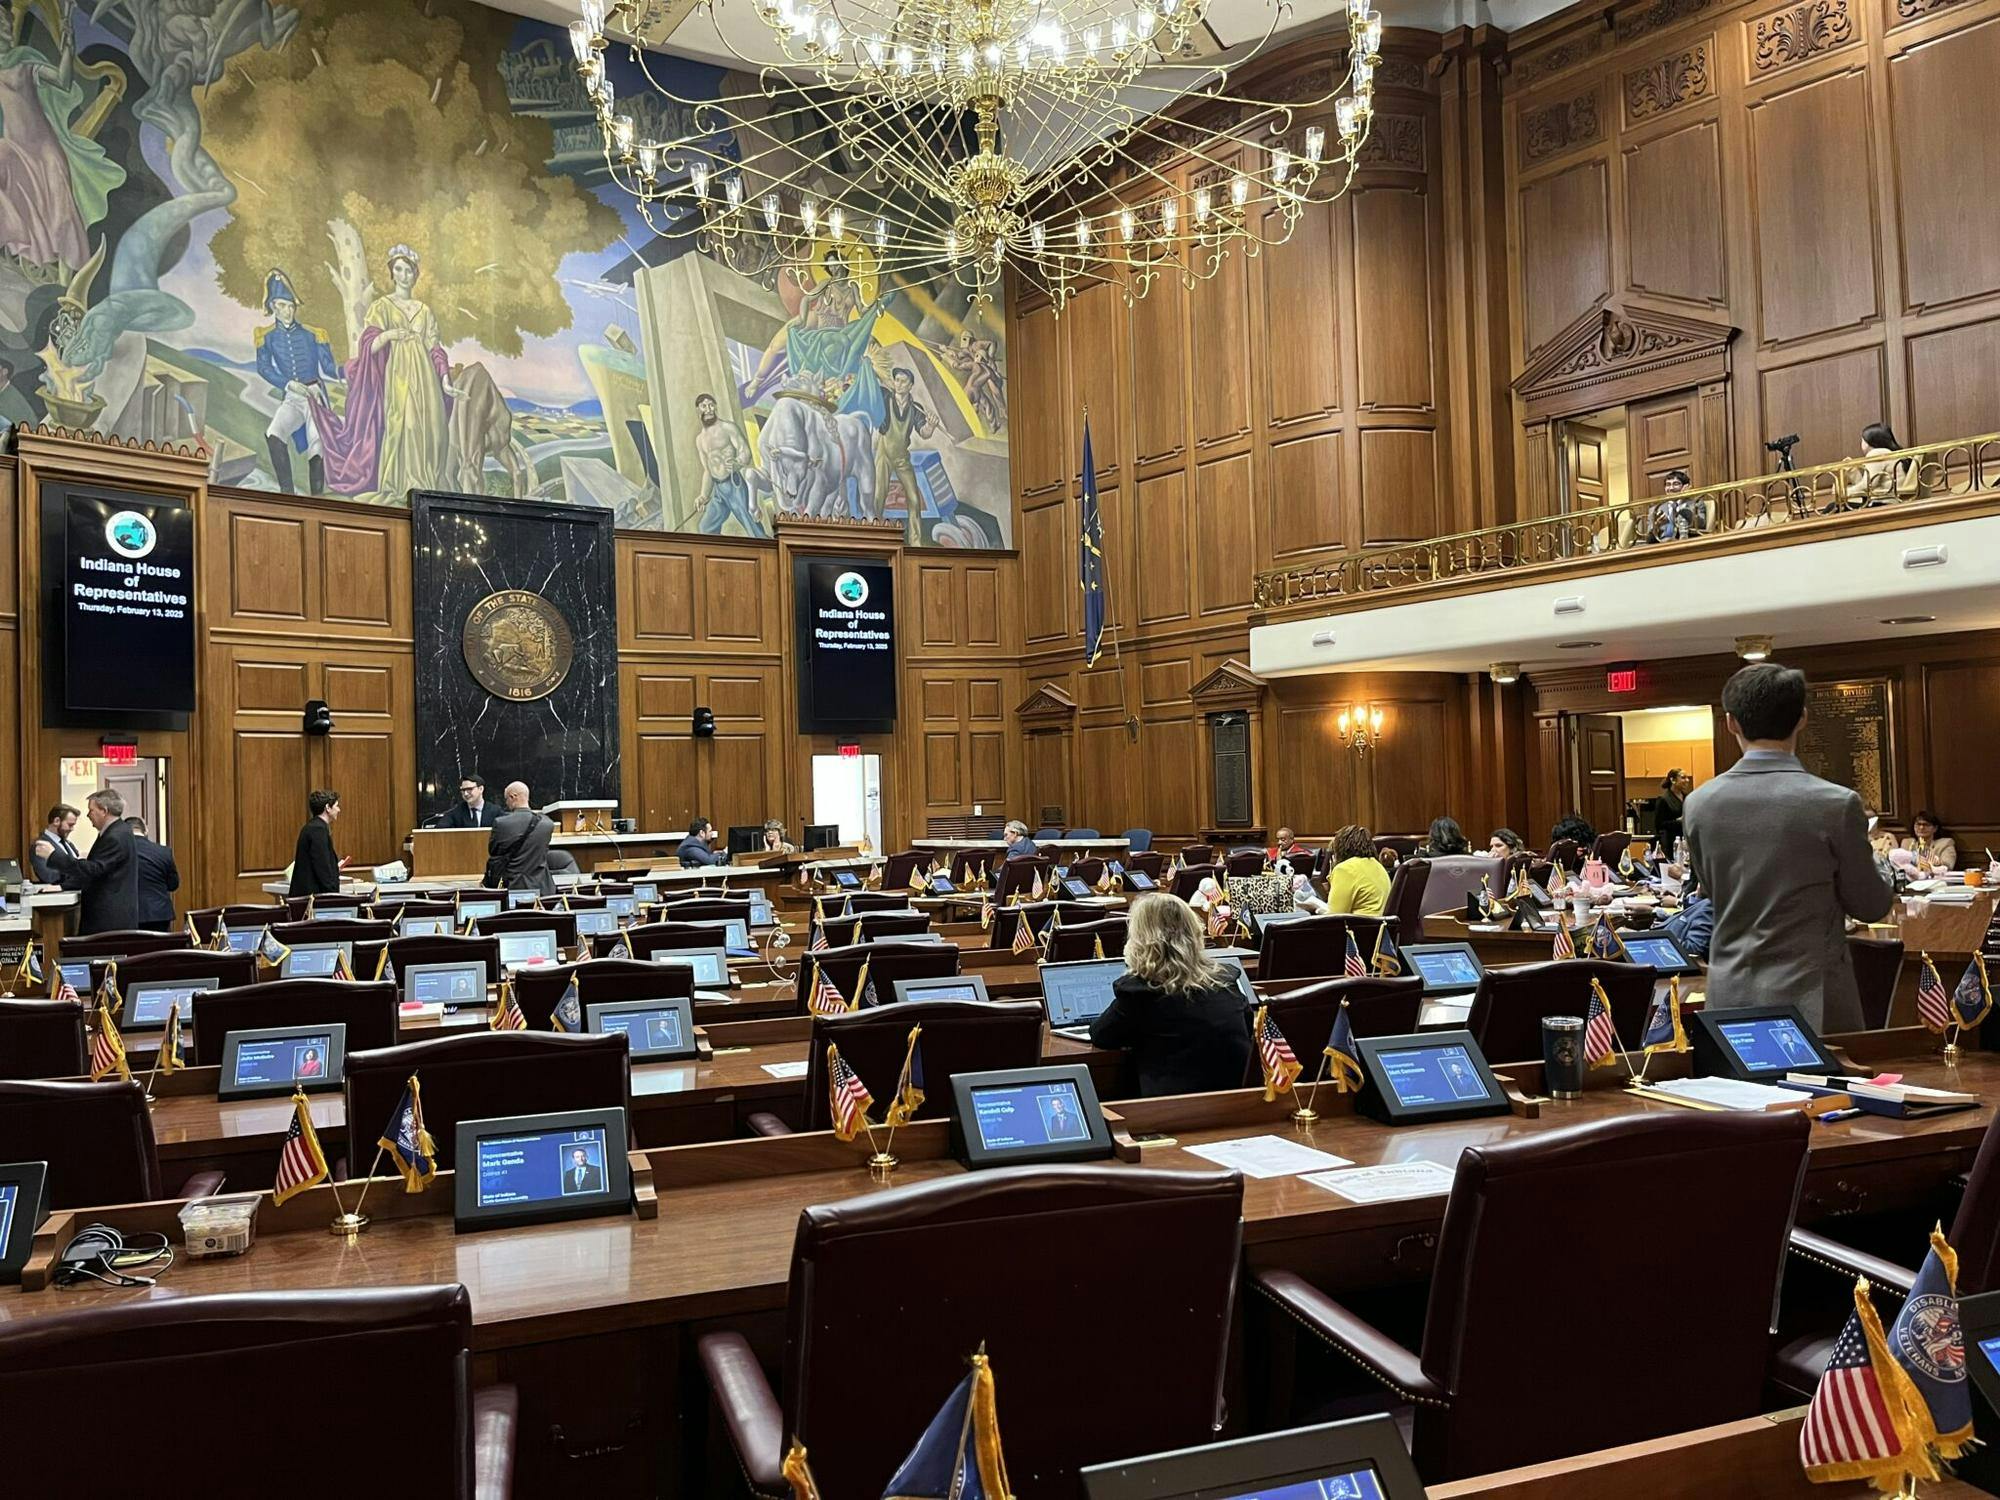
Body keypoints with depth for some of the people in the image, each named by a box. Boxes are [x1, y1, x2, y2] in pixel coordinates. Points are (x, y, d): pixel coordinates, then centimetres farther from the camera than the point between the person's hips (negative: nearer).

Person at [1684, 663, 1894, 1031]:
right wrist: (1868, 857, 18)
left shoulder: (1700, 803, -3)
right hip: (1811, 1000, -3)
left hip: (1731, 998, 3)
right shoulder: (1837, 804, -13)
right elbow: (1872, 906, 0)